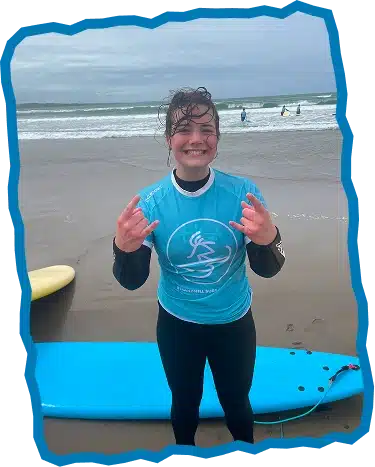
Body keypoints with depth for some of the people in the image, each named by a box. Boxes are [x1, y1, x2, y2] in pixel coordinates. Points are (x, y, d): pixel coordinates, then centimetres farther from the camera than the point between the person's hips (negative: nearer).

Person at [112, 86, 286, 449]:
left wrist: (268, 239, -38)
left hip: (234, 323, 1)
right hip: (176, 325, 0)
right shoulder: (150, 201, -18)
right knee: (184, 404, 24)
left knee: (237, 404, 24)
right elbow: (132, 281, -15)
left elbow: (267, 270, -15)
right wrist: (124, 249, -37)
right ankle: (185, 447, 56)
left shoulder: (243, 192, -19)